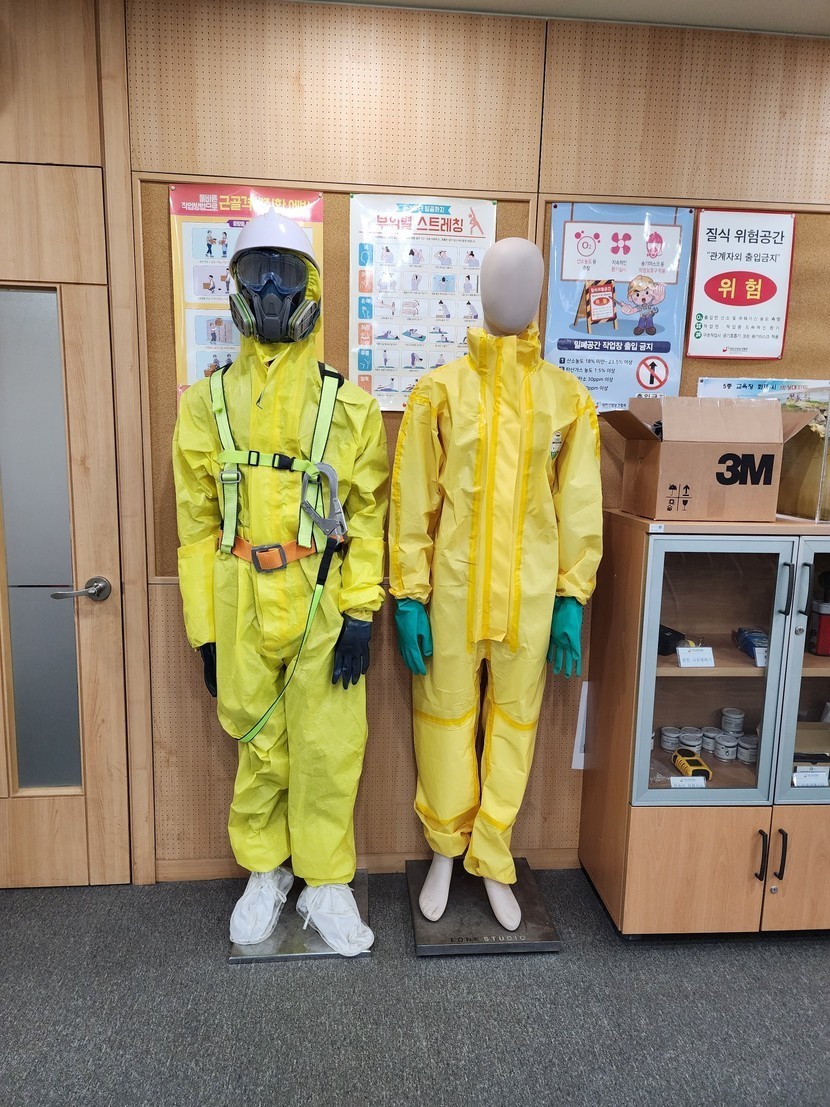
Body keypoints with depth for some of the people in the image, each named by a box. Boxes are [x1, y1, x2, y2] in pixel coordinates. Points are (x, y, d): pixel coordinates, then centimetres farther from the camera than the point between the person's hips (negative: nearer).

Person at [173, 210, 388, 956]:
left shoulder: (347, 403, 1)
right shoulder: (209, 403, 5)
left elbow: (369, 517, -1)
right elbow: (198, 524, 4)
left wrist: (360, 615, -8)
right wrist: (204, 629, 2)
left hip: (325, 606, -1)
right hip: (242, 607, 2)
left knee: (327, 750, 6)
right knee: (259, 747, 15)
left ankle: (325, 884, 27)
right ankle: (264, 873, 36)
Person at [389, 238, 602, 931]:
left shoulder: (568, 397, 1)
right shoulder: (441, 390, -3)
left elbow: (580, 505, 3)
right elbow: (412, 499, -2)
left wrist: (572, 599, 1)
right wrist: (409, 596, -5)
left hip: (531, 595, 1)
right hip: (452, 589, -1)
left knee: (515, 724, 12)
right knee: (446, 719, 11)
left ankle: (492, 861, 31)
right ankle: (445, 848, 34)